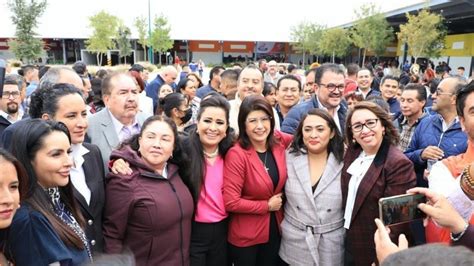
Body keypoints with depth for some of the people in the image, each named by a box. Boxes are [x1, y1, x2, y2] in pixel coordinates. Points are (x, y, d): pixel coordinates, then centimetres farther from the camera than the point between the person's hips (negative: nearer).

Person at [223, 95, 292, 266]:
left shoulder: (279, 143, -7)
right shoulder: (236, 155, -22)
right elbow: (230, 202, -24)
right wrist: (267, 206, -15)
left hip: (275, 229, 5)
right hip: (245, 237, -5)